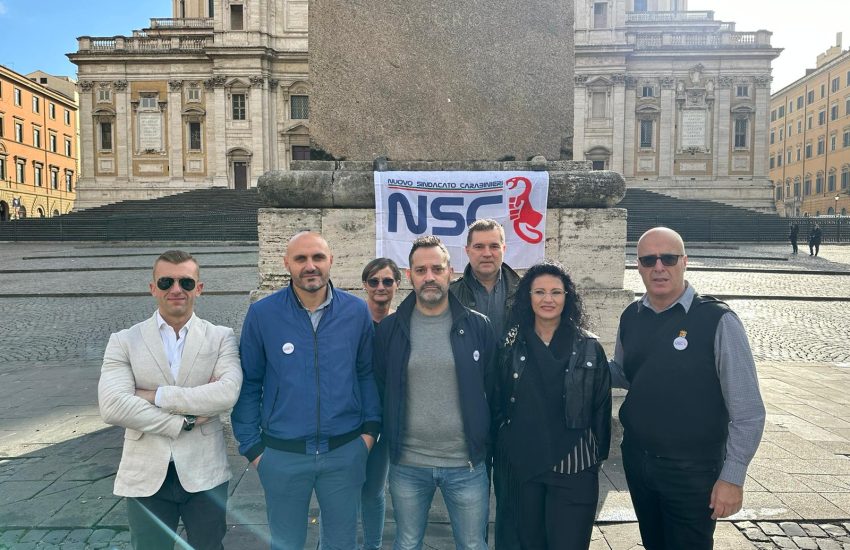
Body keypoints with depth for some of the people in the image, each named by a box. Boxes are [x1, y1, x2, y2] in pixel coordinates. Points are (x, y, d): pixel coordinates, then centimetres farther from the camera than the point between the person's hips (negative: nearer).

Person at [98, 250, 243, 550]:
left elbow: (228, 393, -18)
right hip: (146, 477, 0)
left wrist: (157, 396, -16)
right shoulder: (124, 341, 0)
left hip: (204, 473, 0)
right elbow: (112, 406, -14)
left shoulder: (221, 337, -2)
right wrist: (184, 421, -16)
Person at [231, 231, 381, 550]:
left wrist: (371, 427, -1)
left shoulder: (357, 311, -4)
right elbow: (249, 383, -1)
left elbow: (367, 373, 6)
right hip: (282, 455, -1)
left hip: (345, 451, 1)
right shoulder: (261, 314, -8)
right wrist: (252, 446, -2)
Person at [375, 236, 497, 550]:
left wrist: (487, 443, 3)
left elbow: (494, 389, 1)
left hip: (468, 465, 0)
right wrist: (386, 438, 4)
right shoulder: (389, 329, -3)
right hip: (406, 465, 1)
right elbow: (378, 389, 4)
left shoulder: (478, 327, -5)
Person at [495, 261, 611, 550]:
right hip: (521, 466, 2)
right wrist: (501, 457, 7)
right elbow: (499, 406, 7)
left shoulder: (589, 348, -1)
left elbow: (602, 408, 3)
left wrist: (598, 457, 4)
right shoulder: (511, 347, 2)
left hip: (573, 468, -1)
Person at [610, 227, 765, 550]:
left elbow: (748, 412, -13)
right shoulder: (630, 318, -1)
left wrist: (733, 477, -13)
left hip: (693, 472, -5)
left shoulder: (717, 321, -16)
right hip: (636, 461, 5)